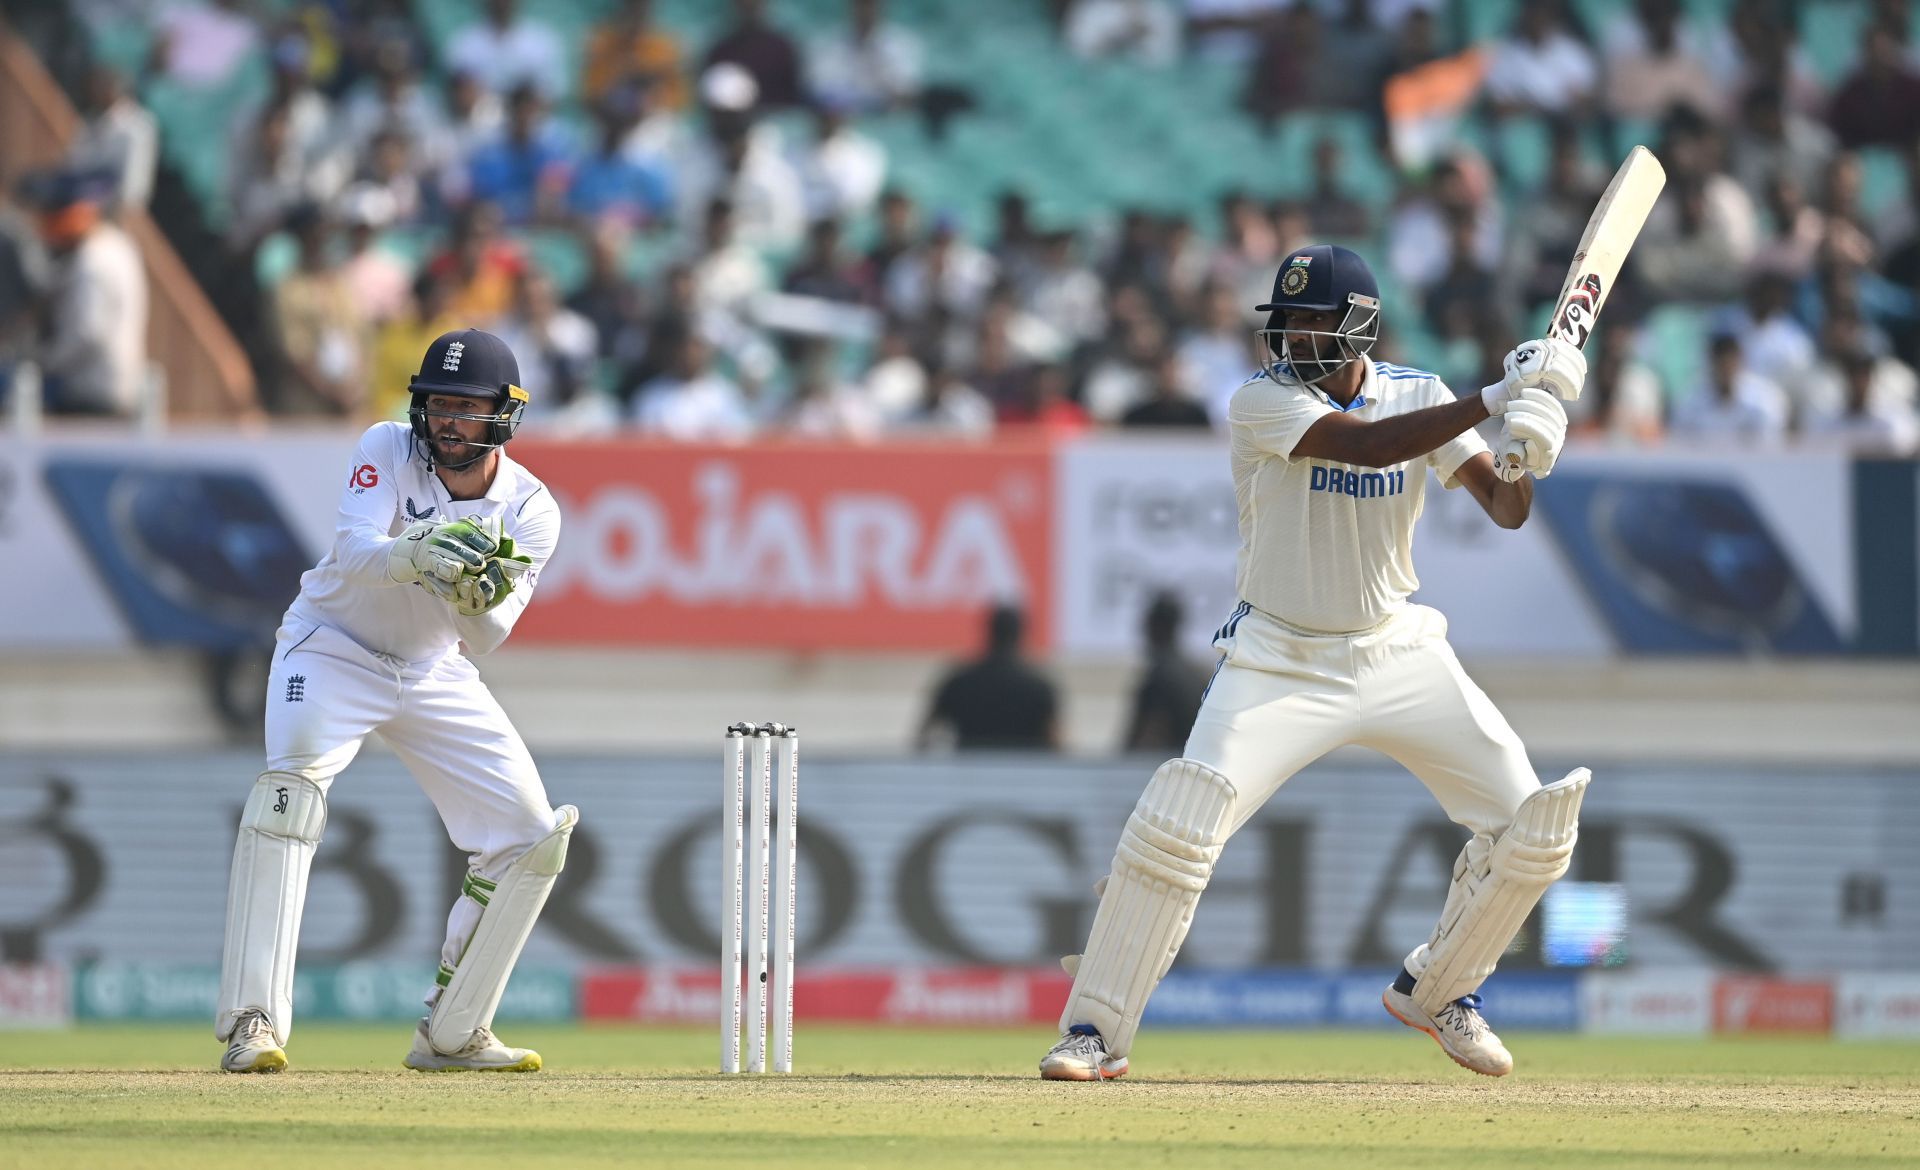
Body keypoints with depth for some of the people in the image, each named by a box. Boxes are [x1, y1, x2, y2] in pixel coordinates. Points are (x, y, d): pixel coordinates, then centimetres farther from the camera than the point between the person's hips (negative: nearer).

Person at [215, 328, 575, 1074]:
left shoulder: (530, 511, -13)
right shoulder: (388, 451, -19)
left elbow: (484, 639, -20)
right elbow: (352, 553, -35)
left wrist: (481, 598, -43)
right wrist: (416, 555, -56)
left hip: (435, 673, 4)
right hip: (334, 648, -4)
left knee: (532, 836, -3)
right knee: (294, 778, -32)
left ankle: (452, 1033, 12)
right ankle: (253, 1023, -36)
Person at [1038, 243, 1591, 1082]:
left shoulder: (1416, 397, -2)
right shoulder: (1263, 402, -15)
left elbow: (1505, 509, -7)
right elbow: (1365, 445, -32)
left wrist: (1527, 456, -30)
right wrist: (1497, 398, -36)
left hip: (1398, 654, 4)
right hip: (1279, 660, -4)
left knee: (1531, 824, -2)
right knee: (1178, 824, -22)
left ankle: (1434, 990, 22)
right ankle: (1095, 1028, -9)